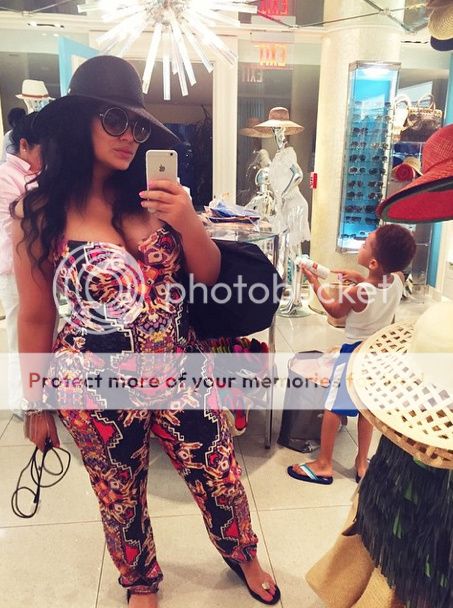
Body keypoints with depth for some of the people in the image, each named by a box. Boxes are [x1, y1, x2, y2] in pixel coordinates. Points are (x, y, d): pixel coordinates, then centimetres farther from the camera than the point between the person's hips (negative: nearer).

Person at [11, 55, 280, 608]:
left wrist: (187, 221, -18)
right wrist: (37, 406, 5)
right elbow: (34, 318, -3)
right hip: (96, 386, -2)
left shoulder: (153, 194, -2)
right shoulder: (40, 212, -11)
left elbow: (208, 274, 2)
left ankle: (243, 557, 48)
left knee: (221, 477, 15)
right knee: (120, 496, 19)